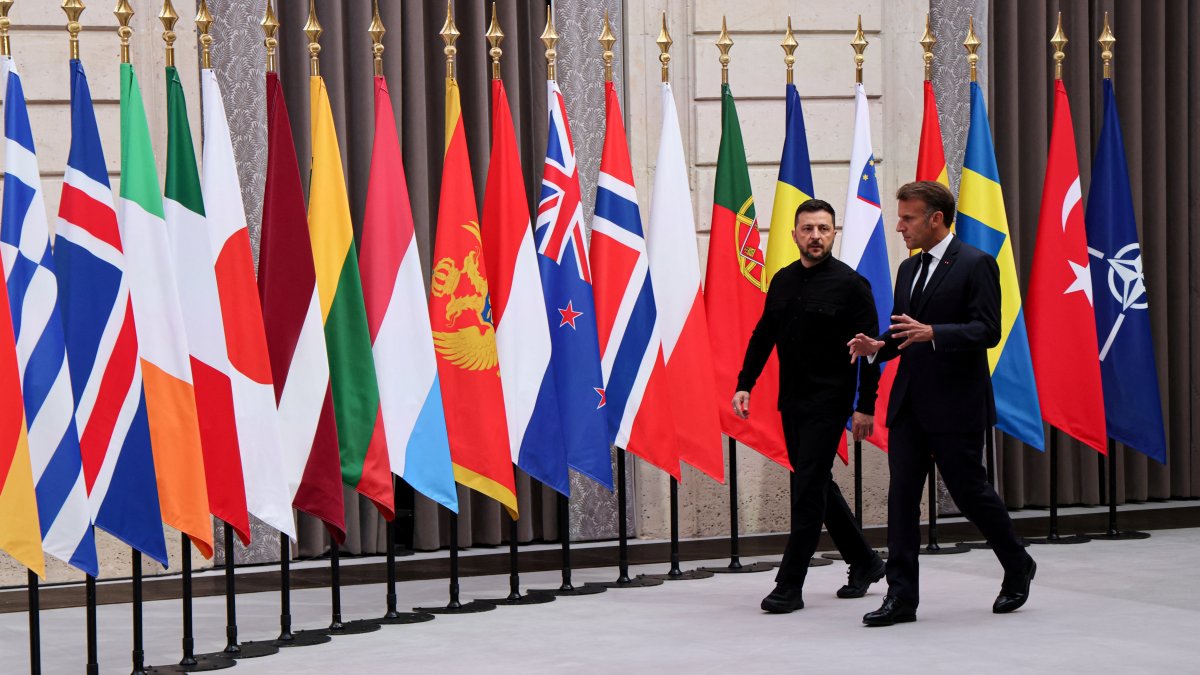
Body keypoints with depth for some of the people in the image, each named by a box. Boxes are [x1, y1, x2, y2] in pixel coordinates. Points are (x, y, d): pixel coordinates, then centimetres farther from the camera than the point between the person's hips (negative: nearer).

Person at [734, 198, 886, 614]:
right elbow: (763, 336, 16)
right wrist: (745, 385, 7)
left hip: (828, 404, -7)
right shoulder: (782, 282, 9)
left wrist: (866, 406, -14)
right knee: (818, 486, 14)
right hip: (791, 402, 7)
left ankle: (789, 586, -4)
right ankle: (864, 562, 30)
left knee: (808, 490, -8)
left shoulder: (850, 284, -9)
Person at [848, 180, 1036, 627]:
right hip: (910, 402, 7)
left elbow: (987, 330, -15)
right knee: (901, 494, 1)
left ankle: (1018, 567, 26)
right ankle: (901, 595, 3)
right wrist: (877, 346, -1)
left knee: (969, 491, 2)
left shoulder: (975, 264, -8)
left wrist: (932, 333, -28)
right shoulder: (908, 269, 16)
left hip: (956, 405, -7)